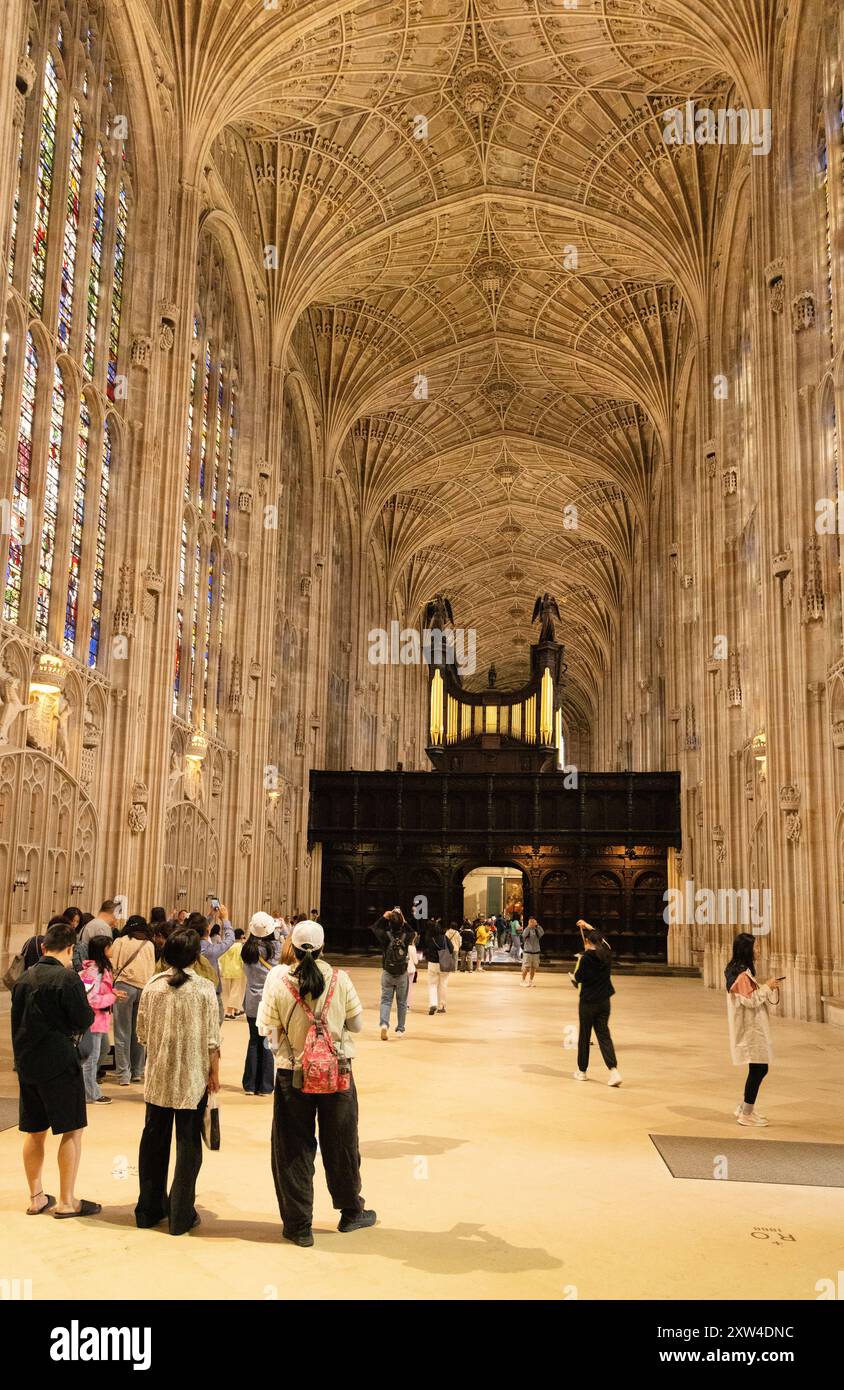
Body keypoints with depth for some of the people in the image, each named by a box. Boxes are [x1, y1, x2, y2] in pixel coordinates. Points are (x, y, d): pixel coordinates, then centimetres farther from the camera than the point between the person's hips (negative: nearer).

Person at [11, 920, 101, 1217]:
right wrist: (88, 1009, 6)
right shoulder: (67, 978, -15)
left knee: (34, 1132, 15)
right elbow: (84, 1022, -14)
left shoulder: (25, 977, 7)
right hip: (59, 1064, -7)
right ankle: (66, 1201, 4)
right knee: (73, 1130, 2)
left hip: (26, 1062, 7)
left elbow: (16, 1021, 14)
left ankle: (36, 1198, 24)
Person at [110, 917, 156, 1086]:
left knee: (123, 1033, 2)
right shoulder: (149, 945, 14)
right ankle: (137, 1071, 16)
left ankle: (123, 1074, 1)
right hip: (146, 987, 3)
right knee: (138, 1031, 12)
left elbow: (113, 966, 4)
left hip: (125, 985, -3)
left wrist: (113, 983, 15)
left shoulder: (121, 941, 7)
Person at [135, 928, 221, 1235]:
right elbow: (211, 1038, -10)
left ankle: (149, 1209, 26)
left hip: (158, 1076, 3)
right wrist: (214, 1072, 0)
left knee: (154, 1140, 15)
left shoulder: (152, 986, -3)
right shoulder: (204, 989, -11)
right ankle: (180, 1215, 11)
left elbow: (141, 1032, 4)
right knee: (188, 1143, 6)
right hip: (193, 1078, -3)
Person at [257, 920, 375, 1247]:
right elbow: (357, 1024, -1)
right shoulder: (339, 980, -10)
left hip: (293, 1074, -1)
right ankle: (350, 1212, 34)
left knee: (294, 1149, 12)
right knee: (341, 1144, 18)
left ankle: (299, 1225, 19)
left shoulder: (278, 980, -13)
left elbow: (267, 1028, -5)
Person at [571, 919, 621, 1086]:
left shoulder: (585, 958, -16)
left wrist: (572, 977, 12)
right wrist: (588, 926, 31)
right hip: (604, 1001, 5)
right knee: (604, 1035, 6)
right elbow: (601, 938, 21)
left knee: (584, 1036, 9)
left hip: (588, 1002, -5)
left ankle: (582, 1071, 21)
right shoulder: (606, 953, 1)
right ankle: (614, 1070, -10)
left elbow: (577, 979, -10)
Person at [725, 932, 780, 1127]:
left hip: (751, 1028, 10)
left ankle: (744, 1108, 24)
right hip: (750, 1029, -10)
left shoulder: (739, 970, 12)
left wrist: (767, 988, 8)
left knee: (759, 1068, 15)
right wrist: (766, 987, -12)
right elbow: (750, 1000, -21)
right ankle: (746, 1114, 5)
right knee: (759, 1069, -3)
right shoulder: (742, 974, -19)